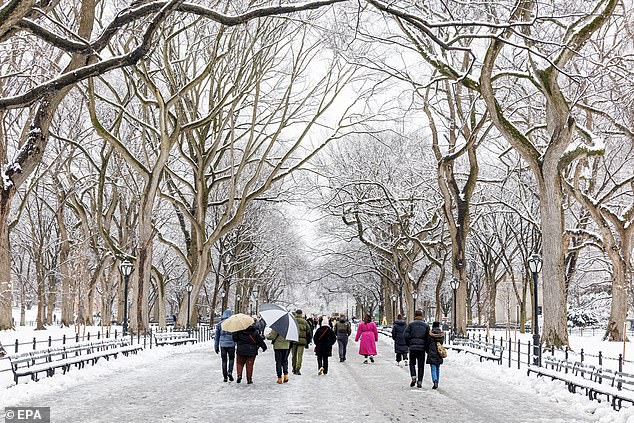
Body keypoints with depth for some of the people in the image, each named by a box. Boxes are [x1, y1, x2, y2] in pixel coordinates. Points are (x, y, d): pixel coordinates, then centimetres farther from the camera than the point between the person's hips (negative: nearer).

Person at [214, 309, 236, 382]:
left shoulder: (219, 324, 5)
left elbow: (216, 337, 7)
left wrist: (216, 347, 13)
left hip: (223, 344, 1)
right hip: (231, 344, -1)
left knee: (224, 360, 9)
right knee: (231, 359, 16)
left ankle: (225, 377, 7)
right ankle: (230, 372, -4)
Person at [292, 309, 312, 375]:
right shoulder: (305, 322, 4)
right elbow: (308, 332, 8)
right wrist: (307, 342, 16)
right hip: (302, 341, -1)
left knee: (294, 356, 13)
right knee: (300, 356, 0)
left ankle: (294, 369, 21)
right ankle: (298, 369, -11)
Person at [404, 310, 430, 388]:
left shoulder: (411, 325, 1)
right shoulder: (426, 326, 5)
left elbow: (406, 335, -8)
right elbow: (428, 338, 0)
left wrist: (409, 345, 5)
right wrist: (426, 348, 8)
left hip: (412, 347, -1)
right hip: (422, 348, 1)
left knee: (412, 363, 14)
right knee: (421, 365, 7)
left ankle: (413, 377, -7)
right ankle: (419, 382, 3)